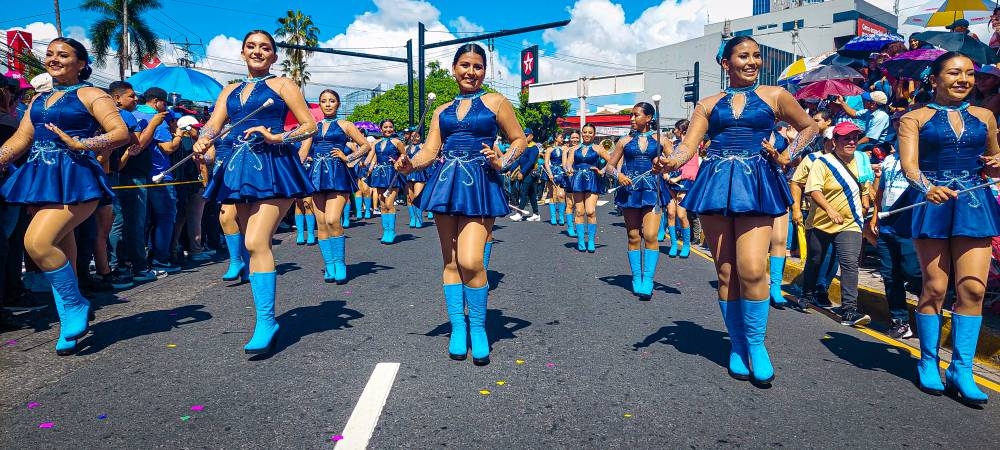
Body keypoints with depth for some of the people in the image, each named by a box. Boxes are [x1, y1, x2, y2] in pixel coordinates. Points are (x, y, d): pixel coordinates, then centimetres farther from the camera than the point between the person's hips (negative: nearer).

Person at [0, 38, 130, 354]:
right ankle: (70, 328, 17)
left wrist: (80, 145, -19)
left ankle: (76, 306, -4)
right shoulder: (39, 99, 21)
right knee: (58, 253, 9)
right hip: (40, 179, 7)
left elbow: (122, 132, -11)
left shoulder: (90, 95, 1)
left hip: (76, 178, -7)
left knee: (38, 242, -23)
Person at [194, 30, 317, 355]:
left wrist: (276, 138, -14)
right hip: (239, 169, 6)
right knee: (256, 245, 9)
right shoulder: (230, 91, 22)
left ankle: (266, 321, -14)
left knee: (256, 243, -19)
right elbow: (213, 125, 9)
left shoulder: (282, 84, 7)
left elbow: (309, 126, 2)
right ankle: (267, 317, 20)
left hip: (274, 166, -6)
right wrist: (203, 142, -14)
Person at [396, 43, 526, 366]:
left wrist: (502, 161, -9)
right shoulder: (442, 111, 16)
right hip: (446, 183, 4)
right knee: (450, 262, 6)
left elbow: (519, 140, 10)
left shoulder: (495, 102, 7)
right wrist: (409, 164, -12)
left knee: (470, 261, -16)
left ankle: (478, 328, 4)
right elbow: (429, 151, 9)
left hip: (481, 185, -4)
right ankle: (458, 327, 17)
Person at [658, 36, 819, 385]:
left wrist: (788, 155, 7)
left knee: (752, 269, -15)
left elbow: (809, 127, 23)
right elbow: (688, 146, 2)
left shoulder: (775, 96, 11)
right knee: (725, 272, 3)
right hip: (715, 183, 2)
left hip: (756, 184, -1)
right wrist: (671, 161, -20)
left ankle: (756, 344, 5)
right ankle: (737, 345, 16)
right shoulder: (708, 105, 13)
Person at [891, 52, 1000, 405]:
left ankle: (961, 369, 4)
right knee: (935, 286, 0)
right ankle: (928, 362, 15)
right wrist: (927, 187, -29)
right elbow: (908, 164, -10)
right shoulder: (915, 118, 3)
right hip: (931, 203, -3)